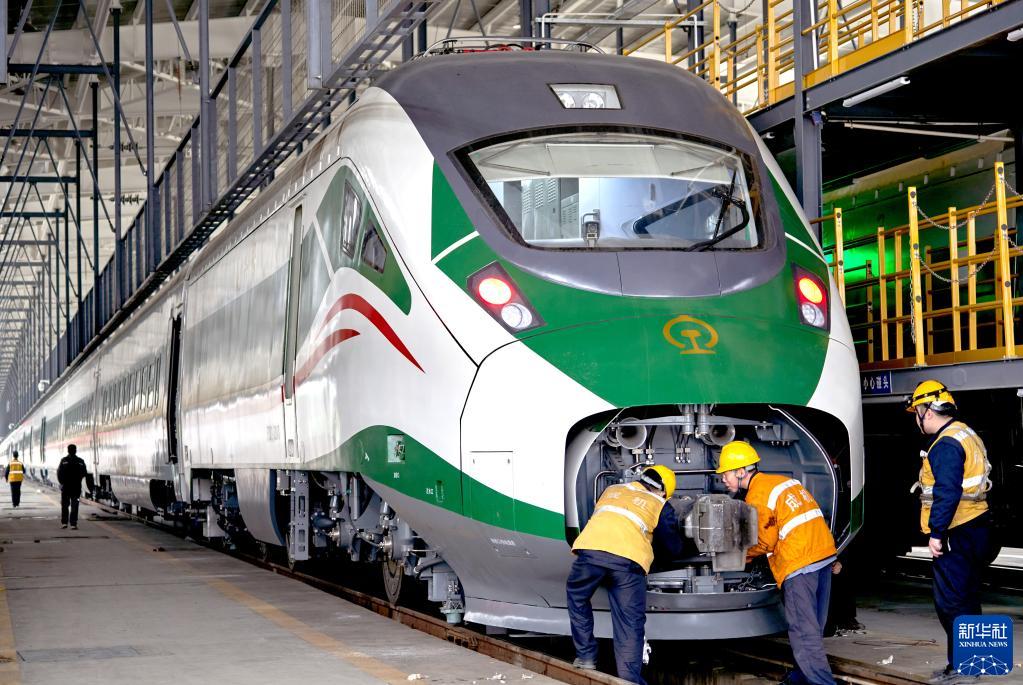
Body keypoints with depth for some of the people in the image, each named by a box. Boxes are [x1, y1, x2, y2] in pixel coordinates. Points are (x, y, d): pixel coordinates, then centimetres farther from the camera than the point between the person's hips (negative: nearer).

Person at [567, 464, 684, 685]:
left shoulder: (612, 490, 34)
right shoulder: (661, 506, 25)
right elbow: (674, 548, 30)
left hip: (590, 548, 2)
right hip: (628, 559, -2)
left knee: (577, 598, 28)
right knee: (630, 624, 6)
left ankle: (585, 656, 26)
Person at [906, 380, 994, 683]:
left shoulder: (946, 445, -17)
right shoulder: (967, 436, 15)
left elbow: (947, 493, -25)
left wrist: (936, 532, -22)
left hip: (956, 534, -11)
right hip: (975, 529, 11)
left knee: (951, 601, -7)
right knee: (967, 598, 17)